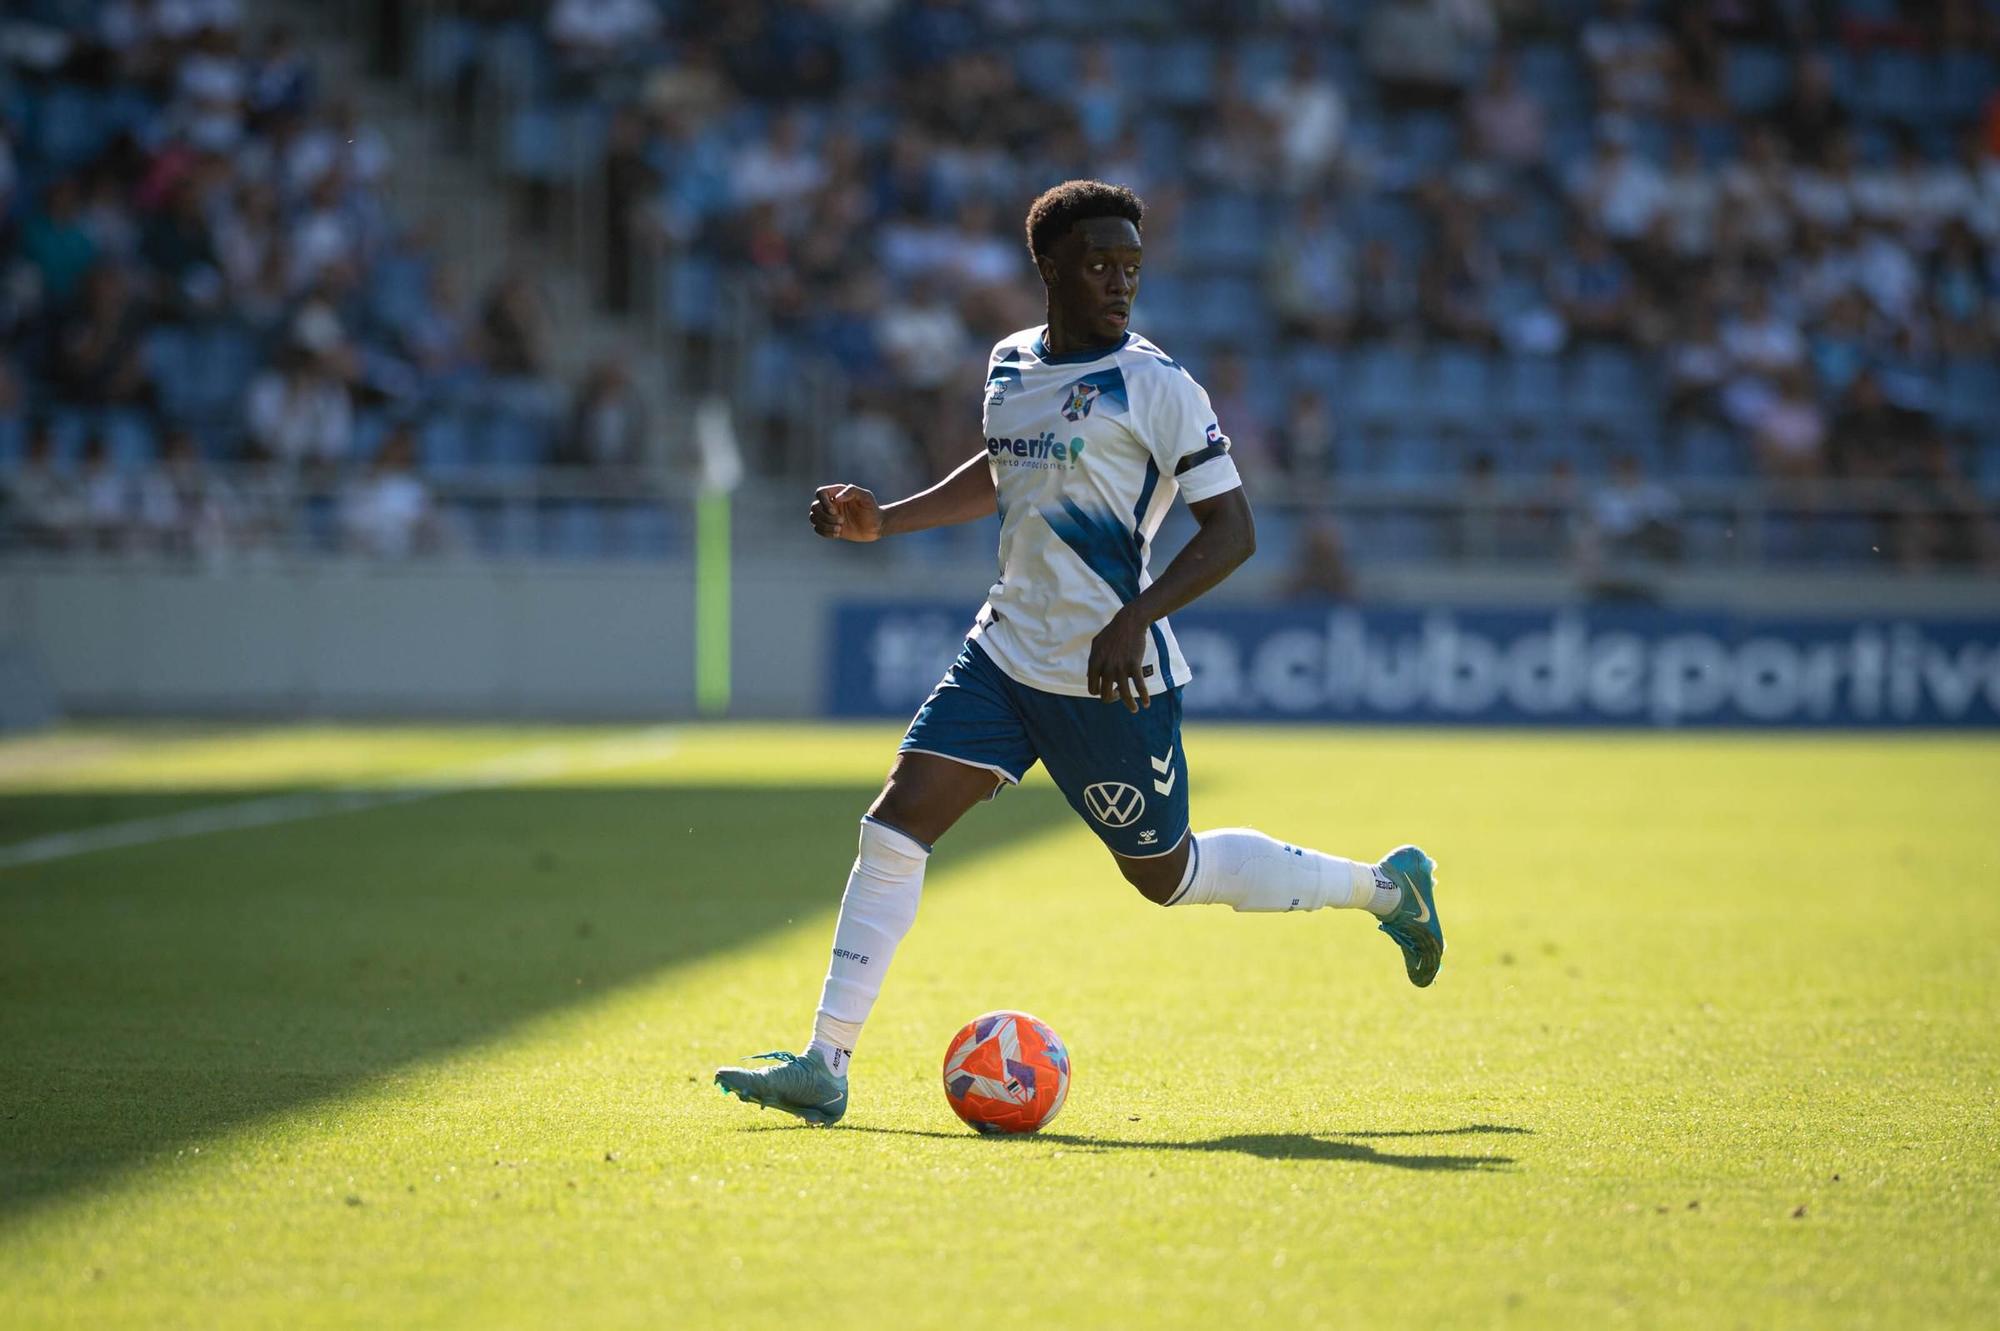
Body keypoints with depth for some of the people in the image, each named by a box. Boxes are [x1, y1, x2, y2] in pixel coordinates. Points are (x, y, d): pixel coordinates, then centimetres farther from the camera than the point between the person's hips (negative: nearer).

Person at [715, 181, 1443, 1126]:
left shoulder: (1156, 385, -13)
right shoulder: (1010, 365, 7)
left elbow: (1232, 529, -14)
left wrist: (1136, 619, -25)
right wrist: (885, 522, 16)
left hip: (1112, 679, -6)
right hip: (1006, 652, 6)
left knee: (1163, 873, 7)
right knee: (895, 822, -7)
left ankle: (1386, 886, 28)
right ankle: (826, 1066, -4)